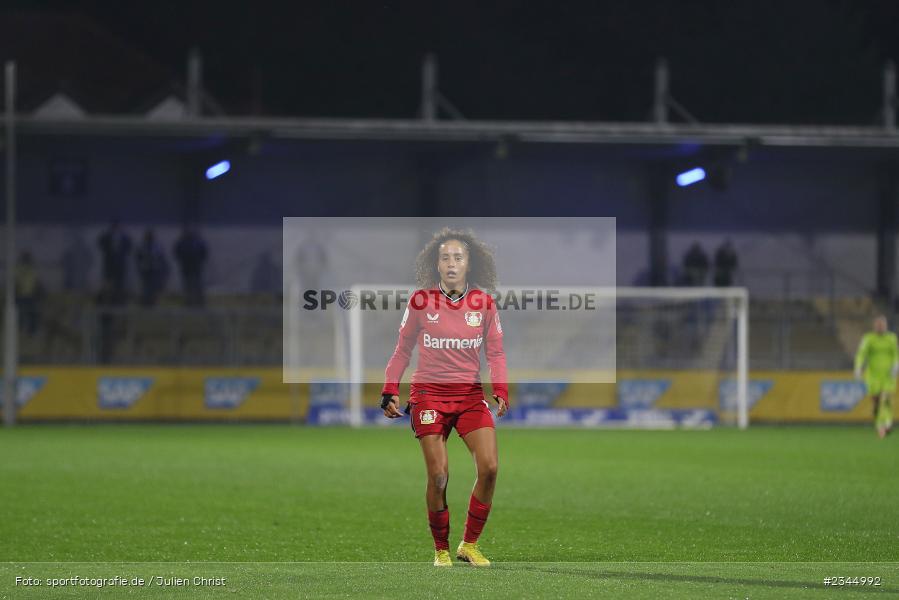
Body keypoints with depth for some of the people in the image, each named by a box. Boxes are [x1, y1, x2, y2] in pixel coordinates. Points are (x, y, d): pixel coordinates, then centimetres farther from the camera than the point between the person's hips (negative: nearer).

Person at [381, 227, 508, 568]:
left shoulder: (484, 303, 1)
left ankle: (469, 545, 4)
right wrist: (390, 392, 0)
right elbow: (402, 350, 7)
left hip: (471, 395, 2)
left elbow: (495, 352, 5)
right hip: (429, 394, -2)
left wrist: (500, 391, -10)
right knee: (438, 476, -8)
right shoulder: (421, 301, -2)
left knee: (489, 468, -12)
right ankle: (441, 550, 9)